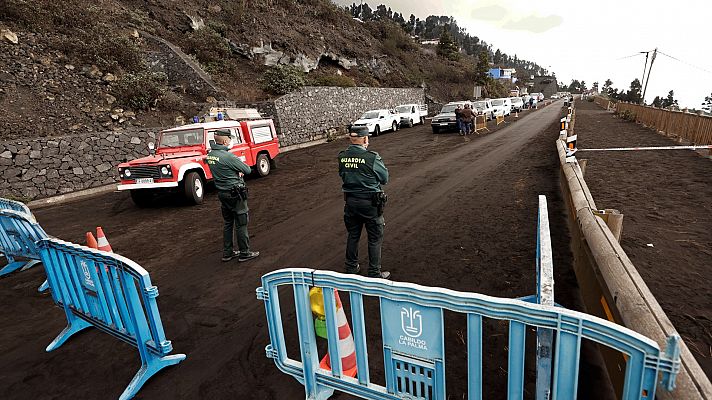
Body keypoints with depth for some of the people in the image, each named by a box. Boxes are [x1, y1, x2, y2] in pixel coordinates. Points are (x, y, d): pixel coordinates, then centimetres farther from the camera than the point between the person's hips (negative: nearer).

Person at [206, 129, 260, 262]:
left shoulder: (209, 155, 3)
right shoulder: (228, 156, -22)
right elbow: (248, 170, -15)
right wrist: (239, 169, 4)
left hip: (221, 192, 8)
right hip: (235, 193, -8)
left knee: (227, 223, 18)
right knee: (241, 224, 3)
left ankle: (227, 253, 25)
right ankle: (244, 253, 13)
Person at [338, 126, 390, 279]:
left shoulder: (342, 157, -5)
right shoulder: (372, 157, -19)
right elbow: (384, 178, -8)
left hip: (350, 201, 5)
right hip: (370, 202, -5)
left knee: (353, 235, 20)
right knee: (375, 239, 10)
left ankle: (351, 268, 34)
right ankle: (375, 274, 19)